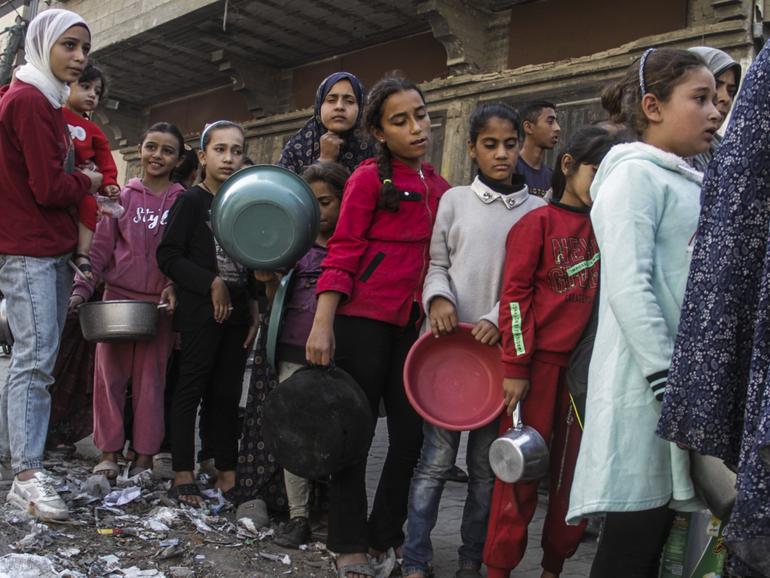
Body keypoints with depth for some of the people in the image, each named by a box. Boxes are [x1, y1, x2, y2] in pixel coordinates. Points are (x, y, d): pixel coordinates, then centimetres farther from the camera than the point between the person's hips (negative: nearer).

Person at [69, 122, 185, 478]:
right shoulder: (122, 197, 7)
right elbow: (101, 248, 6)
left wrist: (175, 287, -13)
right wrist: (83, 288, -4)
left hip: (160, 302, -1)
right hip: (117, 296, 2)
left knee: (151, 379, 2)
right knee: (110, 375, 3)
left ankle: (144, 456, 14)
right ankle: (108, 453, 15)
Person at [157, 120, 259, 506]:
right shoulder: (191, 201, -3)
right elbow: (168, 257, -9)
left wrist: (253, 307, 11)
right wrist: (212, 283, -13)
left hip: (237, 311, 5)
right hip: (200, 311, -5)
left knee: (228, 394, 9)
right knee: (191, 389, 0)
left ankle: (227, 473, 17)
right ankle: (183, 476, 8)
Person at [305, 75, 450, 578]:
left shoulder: (438, 187, 13)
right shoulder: (370, 177, -4)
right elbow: (343, 252, -10)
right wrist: (323, 323, -17)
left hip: (414, 323, 6)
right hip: (364, 317, -6)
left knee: (412, 432, 8)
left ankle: (386, 538, 25)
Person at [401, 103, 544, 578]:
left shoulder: (538, 210, 8)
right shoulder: (455, 200, 8)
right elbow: (437, 265, 9)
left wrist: (498, 319, -12)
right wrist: (439, 297, -12)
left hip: (500, 347, 1)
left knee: (487, 463, 6)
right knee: (436, 458, -1)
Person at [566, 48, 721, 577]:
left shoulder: (691, 185, 20)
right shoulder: (635, 173, -6)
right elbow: (628, 288, -17)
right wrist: (669, 383, -21)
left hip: (687, 379, 8)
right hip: (646, 383, -8)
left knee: (656, 532, 12)